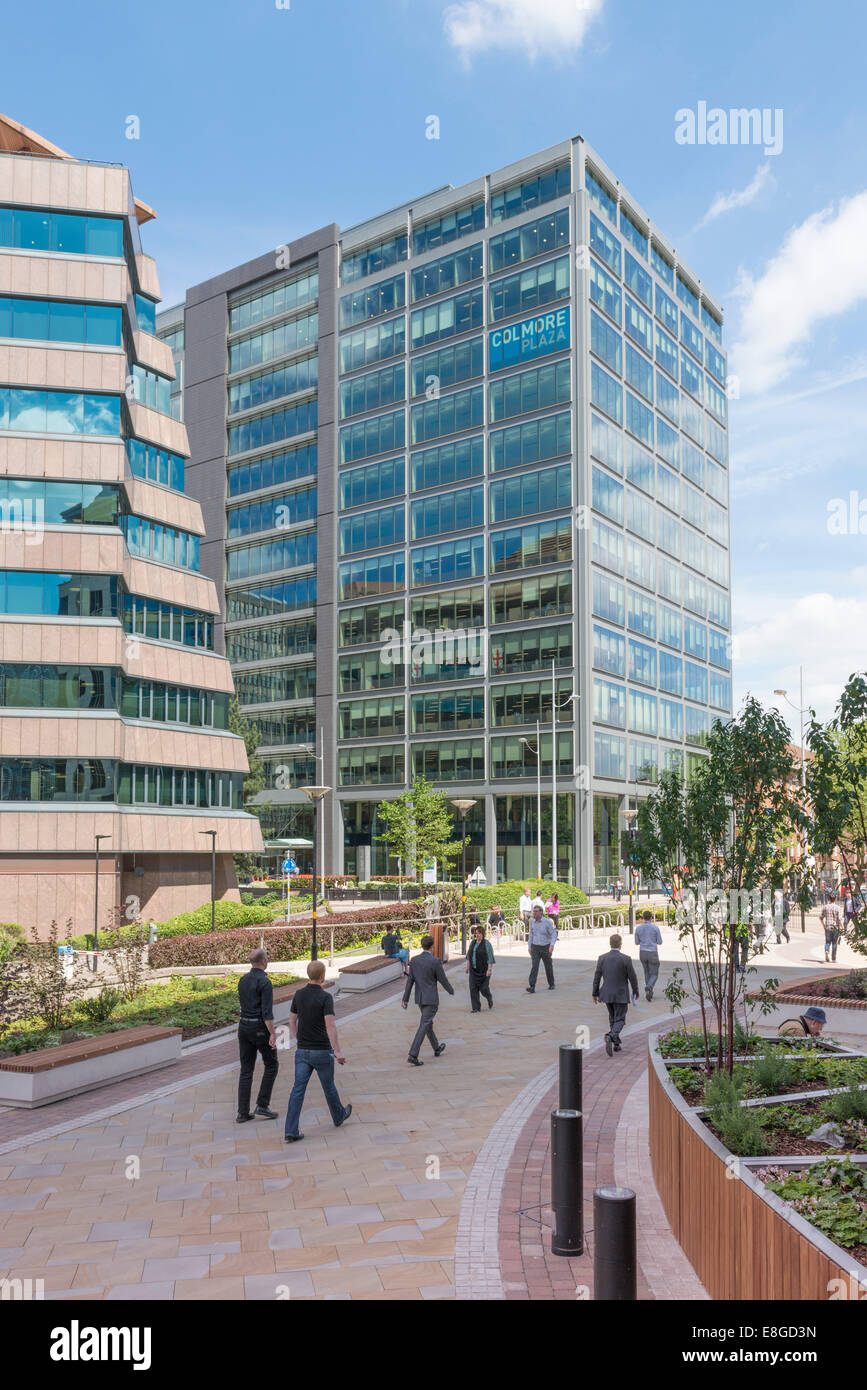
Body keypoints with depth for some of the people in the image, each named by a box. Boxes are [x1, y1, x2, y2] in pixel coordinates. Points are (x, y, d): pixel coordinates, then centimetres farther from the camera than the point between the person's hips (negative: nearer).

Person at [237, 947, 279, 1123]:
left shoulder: (242, 980, 9)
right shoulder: (264, 982, -16)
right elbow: (267, 1011, -20)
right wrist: (272, 1034, -18)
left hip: (244, 1026, 7)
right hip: (260, 1028, -7)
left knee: (246, 1070, 9)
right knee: (271, 1065, 9)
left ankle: (243, 1113, 8)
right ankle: (262, 1106, 5)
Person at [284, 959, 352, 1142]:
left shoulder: (298, 995, 2)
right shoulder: (325, 997, -16)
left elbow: (292, 1021, 11)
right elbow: (330, 1025, -22)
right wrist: (337, 1051, -20)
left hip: (302, 1051, 4)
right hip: (322, 1051, -4)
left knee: (298, 1090, 1)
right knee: (328, 1086, 17)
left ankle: (291, 1132, -6)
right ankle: (339, 1115, 39)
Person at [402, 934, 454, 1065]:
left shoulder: (414, 960, -1)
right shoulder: (435, 961, -16)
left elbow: (410, 980, 1)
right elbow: (442, 980, -8)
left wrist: (405, 999, 4)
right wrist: (451, 990, 11)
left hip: (420, 998, 6)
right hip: (431, 999, -6)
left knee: (428, 1023, 21)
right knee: (424, 1026, -7)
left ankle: (437, 1049, 38)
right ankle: (413, 1055, -14)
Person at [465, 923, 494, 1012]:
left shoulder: (487, 944, -10)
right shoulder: (472, 942, 8)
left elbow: (490, 958, -12)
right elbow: (469, 955, 16)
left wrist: (489, 969, -17)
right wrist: (468, 966, 14)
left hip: (484, 970, -5)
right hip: (473, 970, 5)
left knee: (483, 988, -2)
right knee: (473, 988, -3)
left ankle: (489, 998, 32)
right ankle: (476, 1008, 3)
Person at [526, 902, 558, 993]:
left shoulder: (547, 922, -13)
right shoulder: (533, 922, 0)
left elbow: (554, 934, -13)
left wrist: (552, 945, -27)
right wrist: (529, 947, 12)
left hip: (545, 947, -2)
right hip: (535, 948, 2)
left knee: (548, 966, 13)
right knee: (534, 966, -12)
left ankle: (551, 984, 36)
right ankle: (532, 987, -19)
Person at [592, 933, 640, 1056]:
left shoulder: (602, 958, -4)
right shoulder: (625, 959, -13)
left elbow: (597, 977, -1)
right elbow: (632, 977, -8)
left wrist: (595, 993, 8)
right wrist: (636, 992, 7)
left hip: (607, 994, 4)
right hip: (621, 995, -4)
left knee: (612, 1018, 20)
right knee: (619, 1020, 3)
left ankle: (615, 1044, 24)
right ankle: (610, 1037, -24)